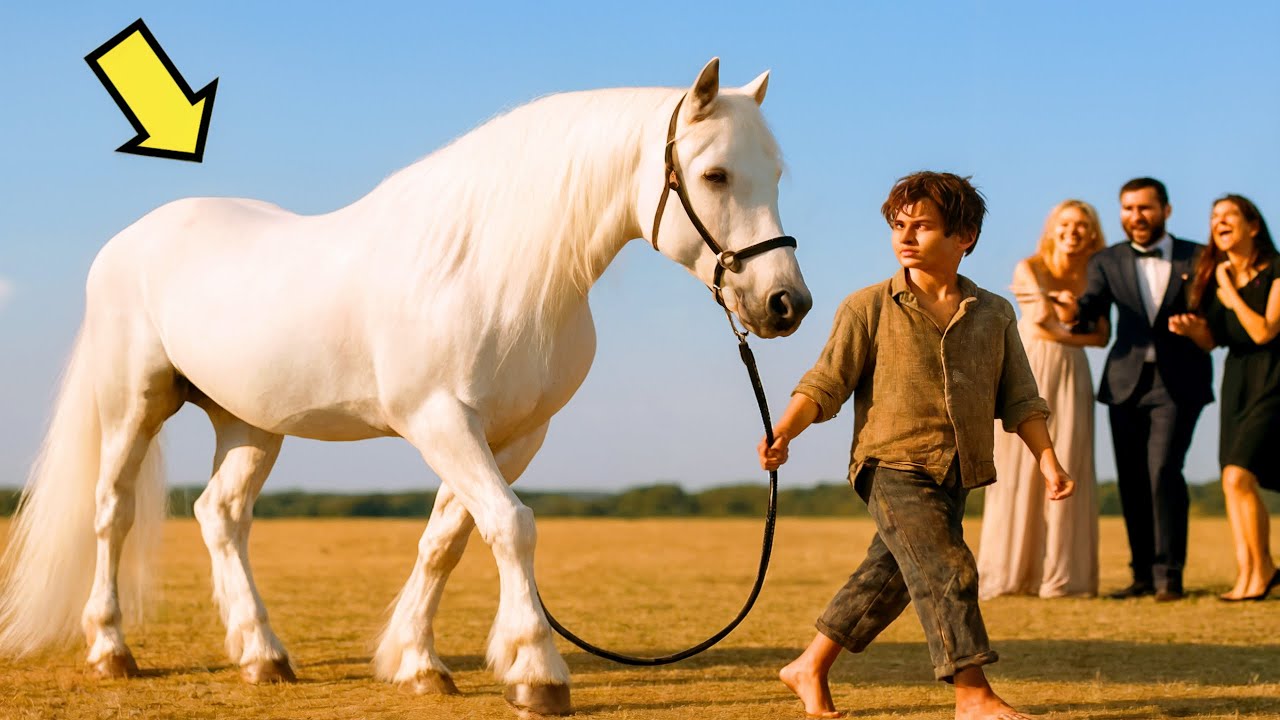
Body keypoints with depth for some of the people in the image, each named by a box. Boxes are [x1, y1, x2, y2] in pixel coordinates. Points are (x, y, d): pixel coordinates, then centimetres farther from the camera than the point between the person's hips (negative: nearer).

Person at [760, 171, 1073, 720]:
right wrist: (783, 433, -16)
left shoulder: (994, 314, 10)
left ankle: (810, 669, 24)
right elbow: (826, 382, -2)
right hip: (893, 464, -5)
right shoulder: (868, 308, 0)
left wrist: (1047, 458, 2)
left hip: (955, 474, 5)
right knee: (947, 571, -16)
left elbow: (1018, 399, 12)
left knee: (890, 578, 9)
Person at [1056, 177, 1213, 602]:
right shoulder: (1107, 262, 8)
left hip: (1177, 383, -3)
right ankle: (1144, 574, 15)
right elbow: (1091, 313, -5)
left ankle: (1169, 575, -9)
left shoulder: (1198, 259, 2)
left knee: (1163, 470, -15)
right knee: (1131, 479, 5)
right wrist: (1074, 311, -28)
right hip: (1127, 382, 3)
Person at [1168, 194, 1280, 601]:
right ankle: (1245, 575, 5)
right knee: (1234, 481, 1)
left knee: (1238, 476, -17)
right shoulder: (1214, 276, 9)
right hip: (1237, 380, 7)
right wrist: (1191, 329, -8)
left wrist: (1230, 291, -12)